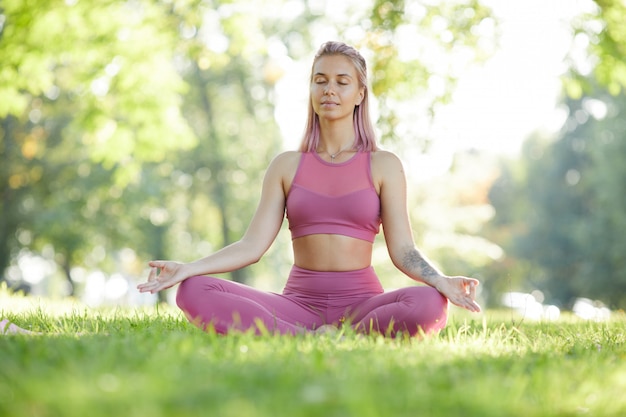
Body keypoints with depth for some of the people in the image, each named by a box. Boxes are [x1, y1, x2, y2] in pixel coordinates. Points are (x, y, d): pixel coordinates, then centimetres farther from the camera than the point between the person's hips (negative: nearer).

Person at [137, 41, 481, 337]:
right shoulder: (286, 166, 12)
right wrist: (187, 268, -10)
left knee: (428, 304, -36)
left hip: (361, 303, -1)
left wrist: (442, 281, -20)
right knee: (194, 292, -24)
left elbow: (403, 250, 1)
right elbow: (253, 245, 4)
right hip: (298, 303, 1)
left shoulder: (383, 165, 8)